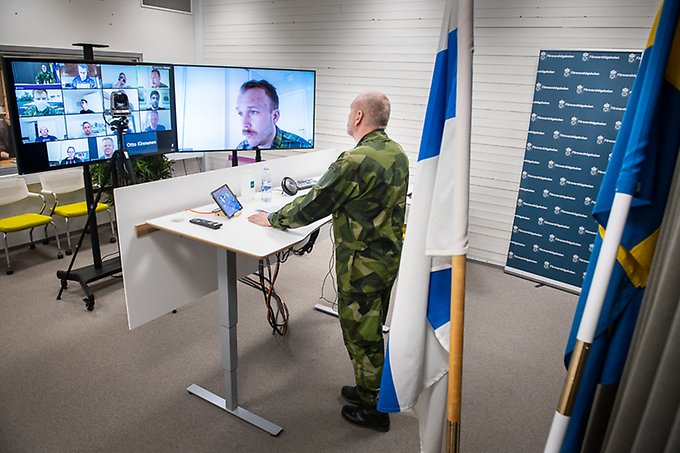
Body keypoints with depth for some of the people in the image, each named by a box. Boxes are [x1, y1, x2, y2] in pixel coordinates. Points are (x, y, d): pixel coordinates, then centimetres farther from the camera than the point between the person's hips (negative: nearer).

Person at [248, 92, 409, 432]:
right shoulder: (397, 153, 3)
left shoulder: (355, 161, -26)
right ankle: (370, 390, 42)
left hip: (363, 264, -9)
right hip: (389, 255, 9)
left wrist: (271, 219, -5)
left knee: (361, 333, 8)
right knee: (371, 329, 23)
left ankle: (372, 409, 26)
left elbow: (314, 205, -20)